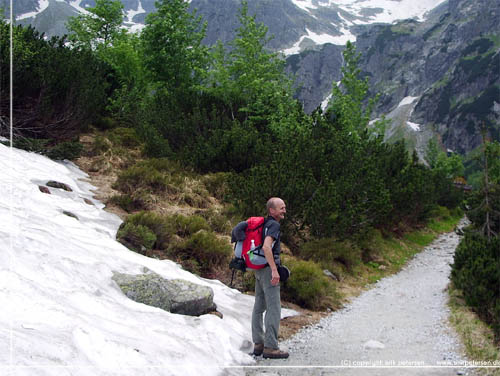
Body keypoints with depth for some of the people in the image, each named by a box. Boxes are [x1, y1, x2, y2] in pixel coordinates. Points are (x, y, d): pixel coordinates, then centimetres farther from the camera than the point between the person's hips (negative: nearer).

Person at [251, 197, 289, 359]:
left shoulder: (265, 223, 15)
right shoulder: (274, 225, -15)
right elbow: (266, 247, -28)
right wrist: (274, 270, -29)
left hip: (259, 270, 10)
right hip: (268, 269, -10)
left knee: (259, 307, 11)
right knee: (274, 309, -8)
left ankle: (258, 344, 17)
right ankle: (270, 347, -9)